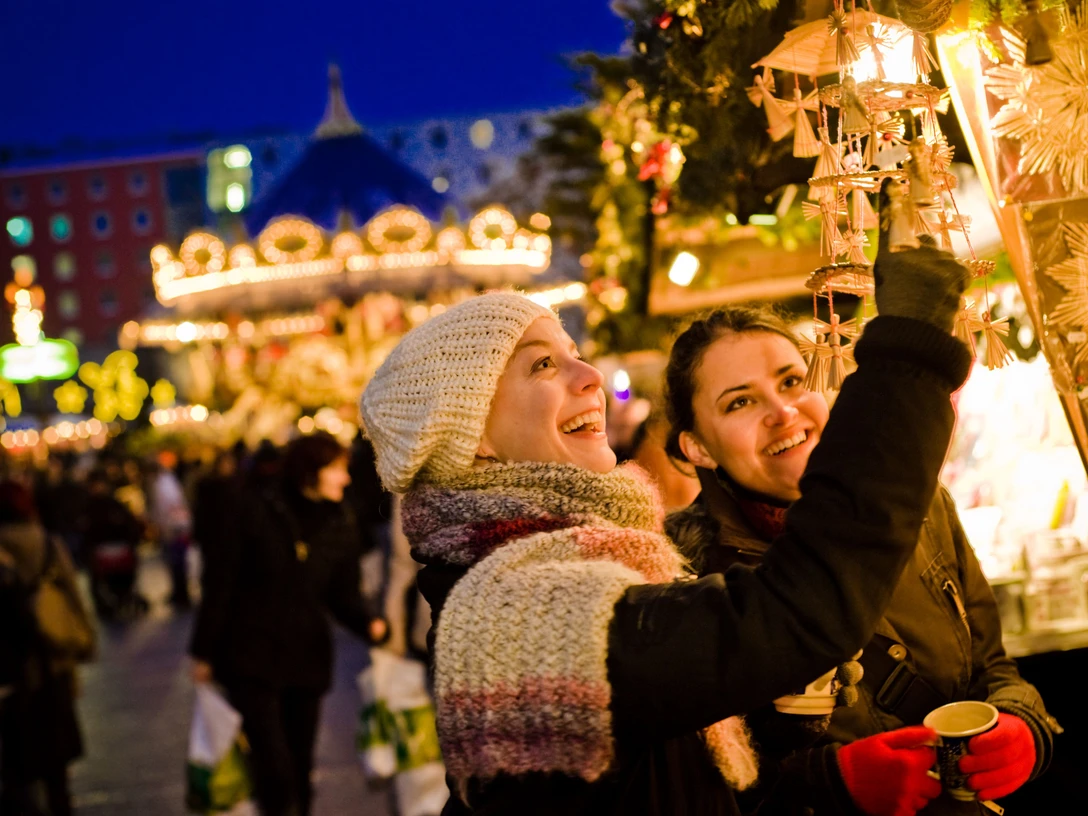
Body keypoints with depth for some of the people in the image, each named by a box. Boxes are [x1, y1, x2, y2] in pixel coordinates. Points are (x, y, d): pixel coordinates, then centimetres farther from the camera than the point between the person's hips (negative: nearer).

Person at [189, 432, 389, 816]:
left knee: (300, 767, 10)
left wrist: (370, 625, -17)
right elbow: (220, 583, -5)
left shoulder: (339, 524, 4)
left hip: (307, 660, 4)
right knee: (275, 767, -13)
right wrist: (203, 652, -5)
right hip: (251, 657, -4)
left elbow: (343, 596, 4)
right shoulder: (254, 508, -8)